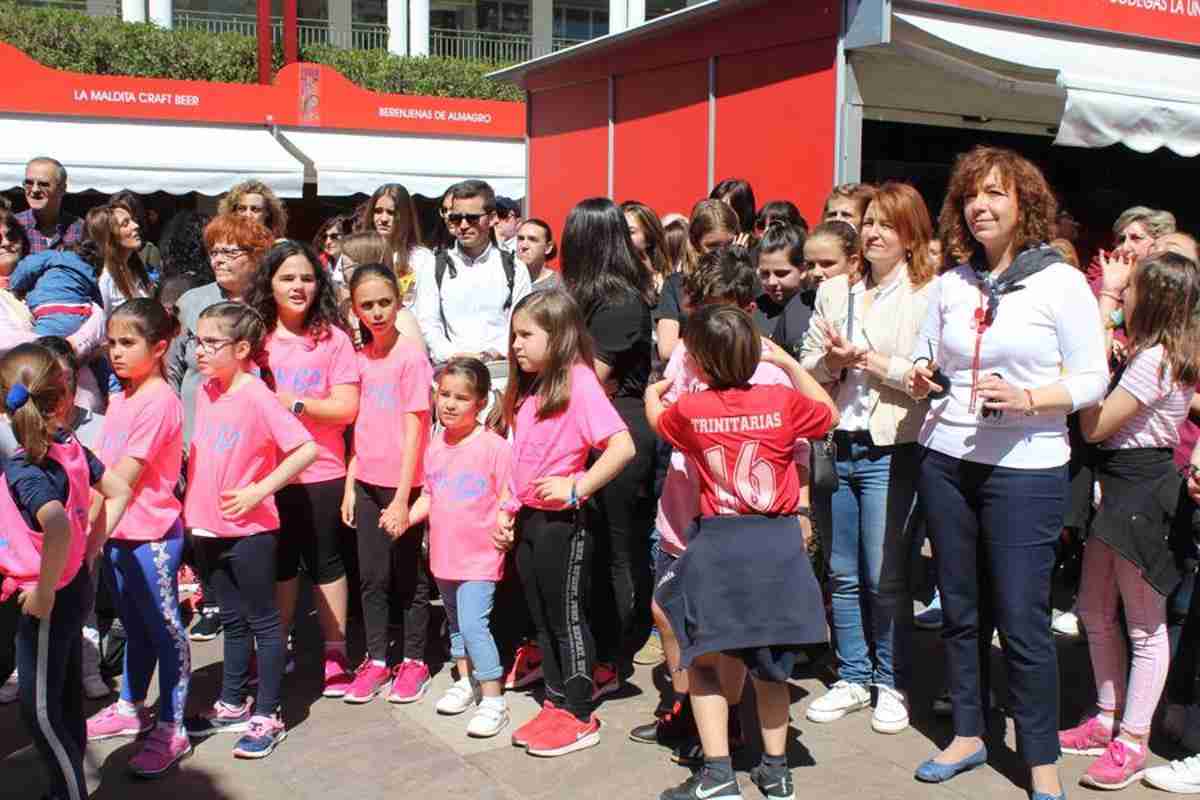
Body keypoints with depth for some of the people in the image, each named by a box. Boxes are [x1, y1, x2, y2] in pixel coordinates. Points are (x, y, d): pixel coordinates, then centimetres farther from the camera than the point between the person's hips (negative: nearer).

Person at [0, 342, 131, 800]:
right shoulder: (69, 446, -3)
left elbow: (58, 527, -42)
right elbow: (119, 492, 9)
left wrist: (44, 591, -29)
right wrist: (90, 548, 9)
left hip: (46, 600, -8)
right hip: (75, 584, 8)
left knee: (37, 706, 5)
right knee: (67, 694, 20)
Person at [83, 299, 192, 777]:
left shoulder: (159, 400, -17)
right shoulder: (120, 399, 10)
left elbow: (125, 476, -19)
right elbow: (104, 467, 11)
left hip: (152, 534, -8)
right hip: (118, 531, 8)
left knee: (164, 630, 2)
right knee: (134, 626, 21)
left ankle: (171, 730, 11)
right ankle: (130, 709, 37)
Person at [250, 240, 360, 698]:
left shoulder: (332, 337, -6)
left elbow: (346, 408, -10)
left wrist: (293, 403, -17)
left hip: (320, 473, -2)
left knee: (325, 561, 9)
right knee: (279, 561, 17)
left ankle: (335, 652, 22)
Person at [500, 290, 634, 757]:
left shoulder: (579, 381, -15)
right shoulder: (529, 389, 10)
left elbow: (622, 446, -25)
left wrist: (576, 487, -24)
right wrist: (507, 510, 11)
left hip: (562, 522, -8)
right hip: (528, 521, 8)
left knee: (567, 618, 3)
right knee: (542, 618, 16)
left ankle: (580, 716, 16)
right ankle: (556, 704, 30)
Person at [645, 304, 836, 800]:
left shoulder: (688, 410, -4)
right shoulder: (782, 401, -5)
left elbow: (658, 422, 20)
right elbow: (830, 415, 15)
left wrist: (653, 394, 43)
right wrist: (787, 361, 16)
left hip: (717, 545, -2)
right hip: (779, 542, 2)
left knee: (702, 658, 13)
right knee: (771, 661, 16)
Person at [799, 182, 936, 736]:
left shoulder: (928, 295, -3)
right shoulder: (835, 291, 13)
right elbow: (806, 367, 12)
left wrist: (870, 361, -14)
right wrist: (832, 360, -8)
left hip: (890, 450, -5)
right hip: (834, 446, 5)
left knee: (885, 576, 1)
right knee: (842, 574, 12)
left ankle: (891, 683, 19)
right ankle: (853, 677, 27)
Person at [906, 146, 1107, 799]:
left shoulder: (1061, 281, -4)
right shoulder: (949, 284, 8)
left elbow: (1092, 378, -5)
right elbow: (924, 360, 18)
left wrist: (1027, 399, -21)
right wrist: (920, 378, -5)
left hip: (1026, 469, -4)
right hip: (946, 462, 5)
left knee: (1021, 619, -1)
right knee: (960, 610, 13)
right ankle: (968, 734, 29)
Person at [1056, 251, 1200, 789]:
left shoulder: (1155, 359, -19)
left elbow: (1094, 425, -20)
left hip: (1139, 489, -10)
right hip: (1117, 482, 10)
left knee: (1144, 623, 2)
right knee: (1095, 612, 16)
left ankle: (1133, 743, 11)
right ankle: (1107, 721, 29)